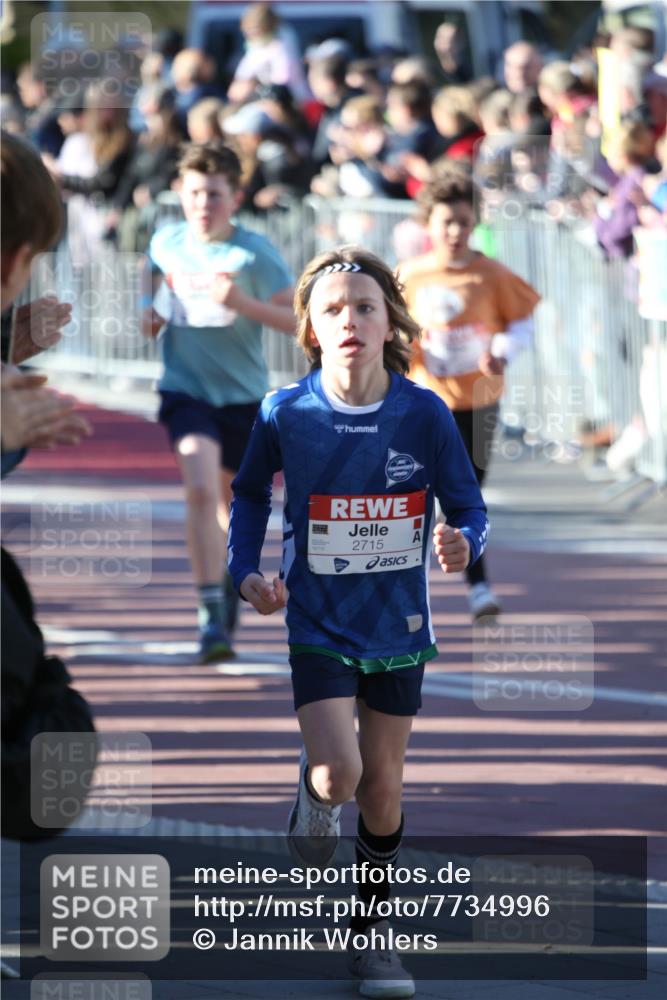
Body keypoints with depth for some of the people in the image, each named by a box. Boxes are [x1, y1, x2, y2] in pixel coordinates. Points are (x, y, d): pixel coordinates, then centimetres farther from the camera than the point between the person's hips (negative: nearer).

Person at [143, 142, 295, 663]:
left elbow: (298, 320, -15)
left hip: (243, 392, 0)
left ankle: (230, 577, 48)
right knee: (201, 487, -22)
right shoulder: (167, 242, -2)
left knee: (231, 497, 17)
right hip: (186, 386, 0)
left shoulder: (254, 253, -13)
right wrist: (150, 312, 2)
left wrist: (243, 303, -28)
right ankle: (212, 613, -22)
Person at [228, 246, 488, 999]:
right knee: (339, 776, -17)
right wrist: (246, 572, -5)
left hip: (397, 626, 1)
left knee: (383, 788, 10)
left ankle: (370, 931, 28)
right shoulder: (284, 415, -11)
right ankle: (312, 796, 21)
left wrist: (462, 542, -25)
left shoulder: (425, 415, -12)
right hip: (318, 624, -1)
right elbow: (250, 495, 7)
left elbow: (468, 506, -3)